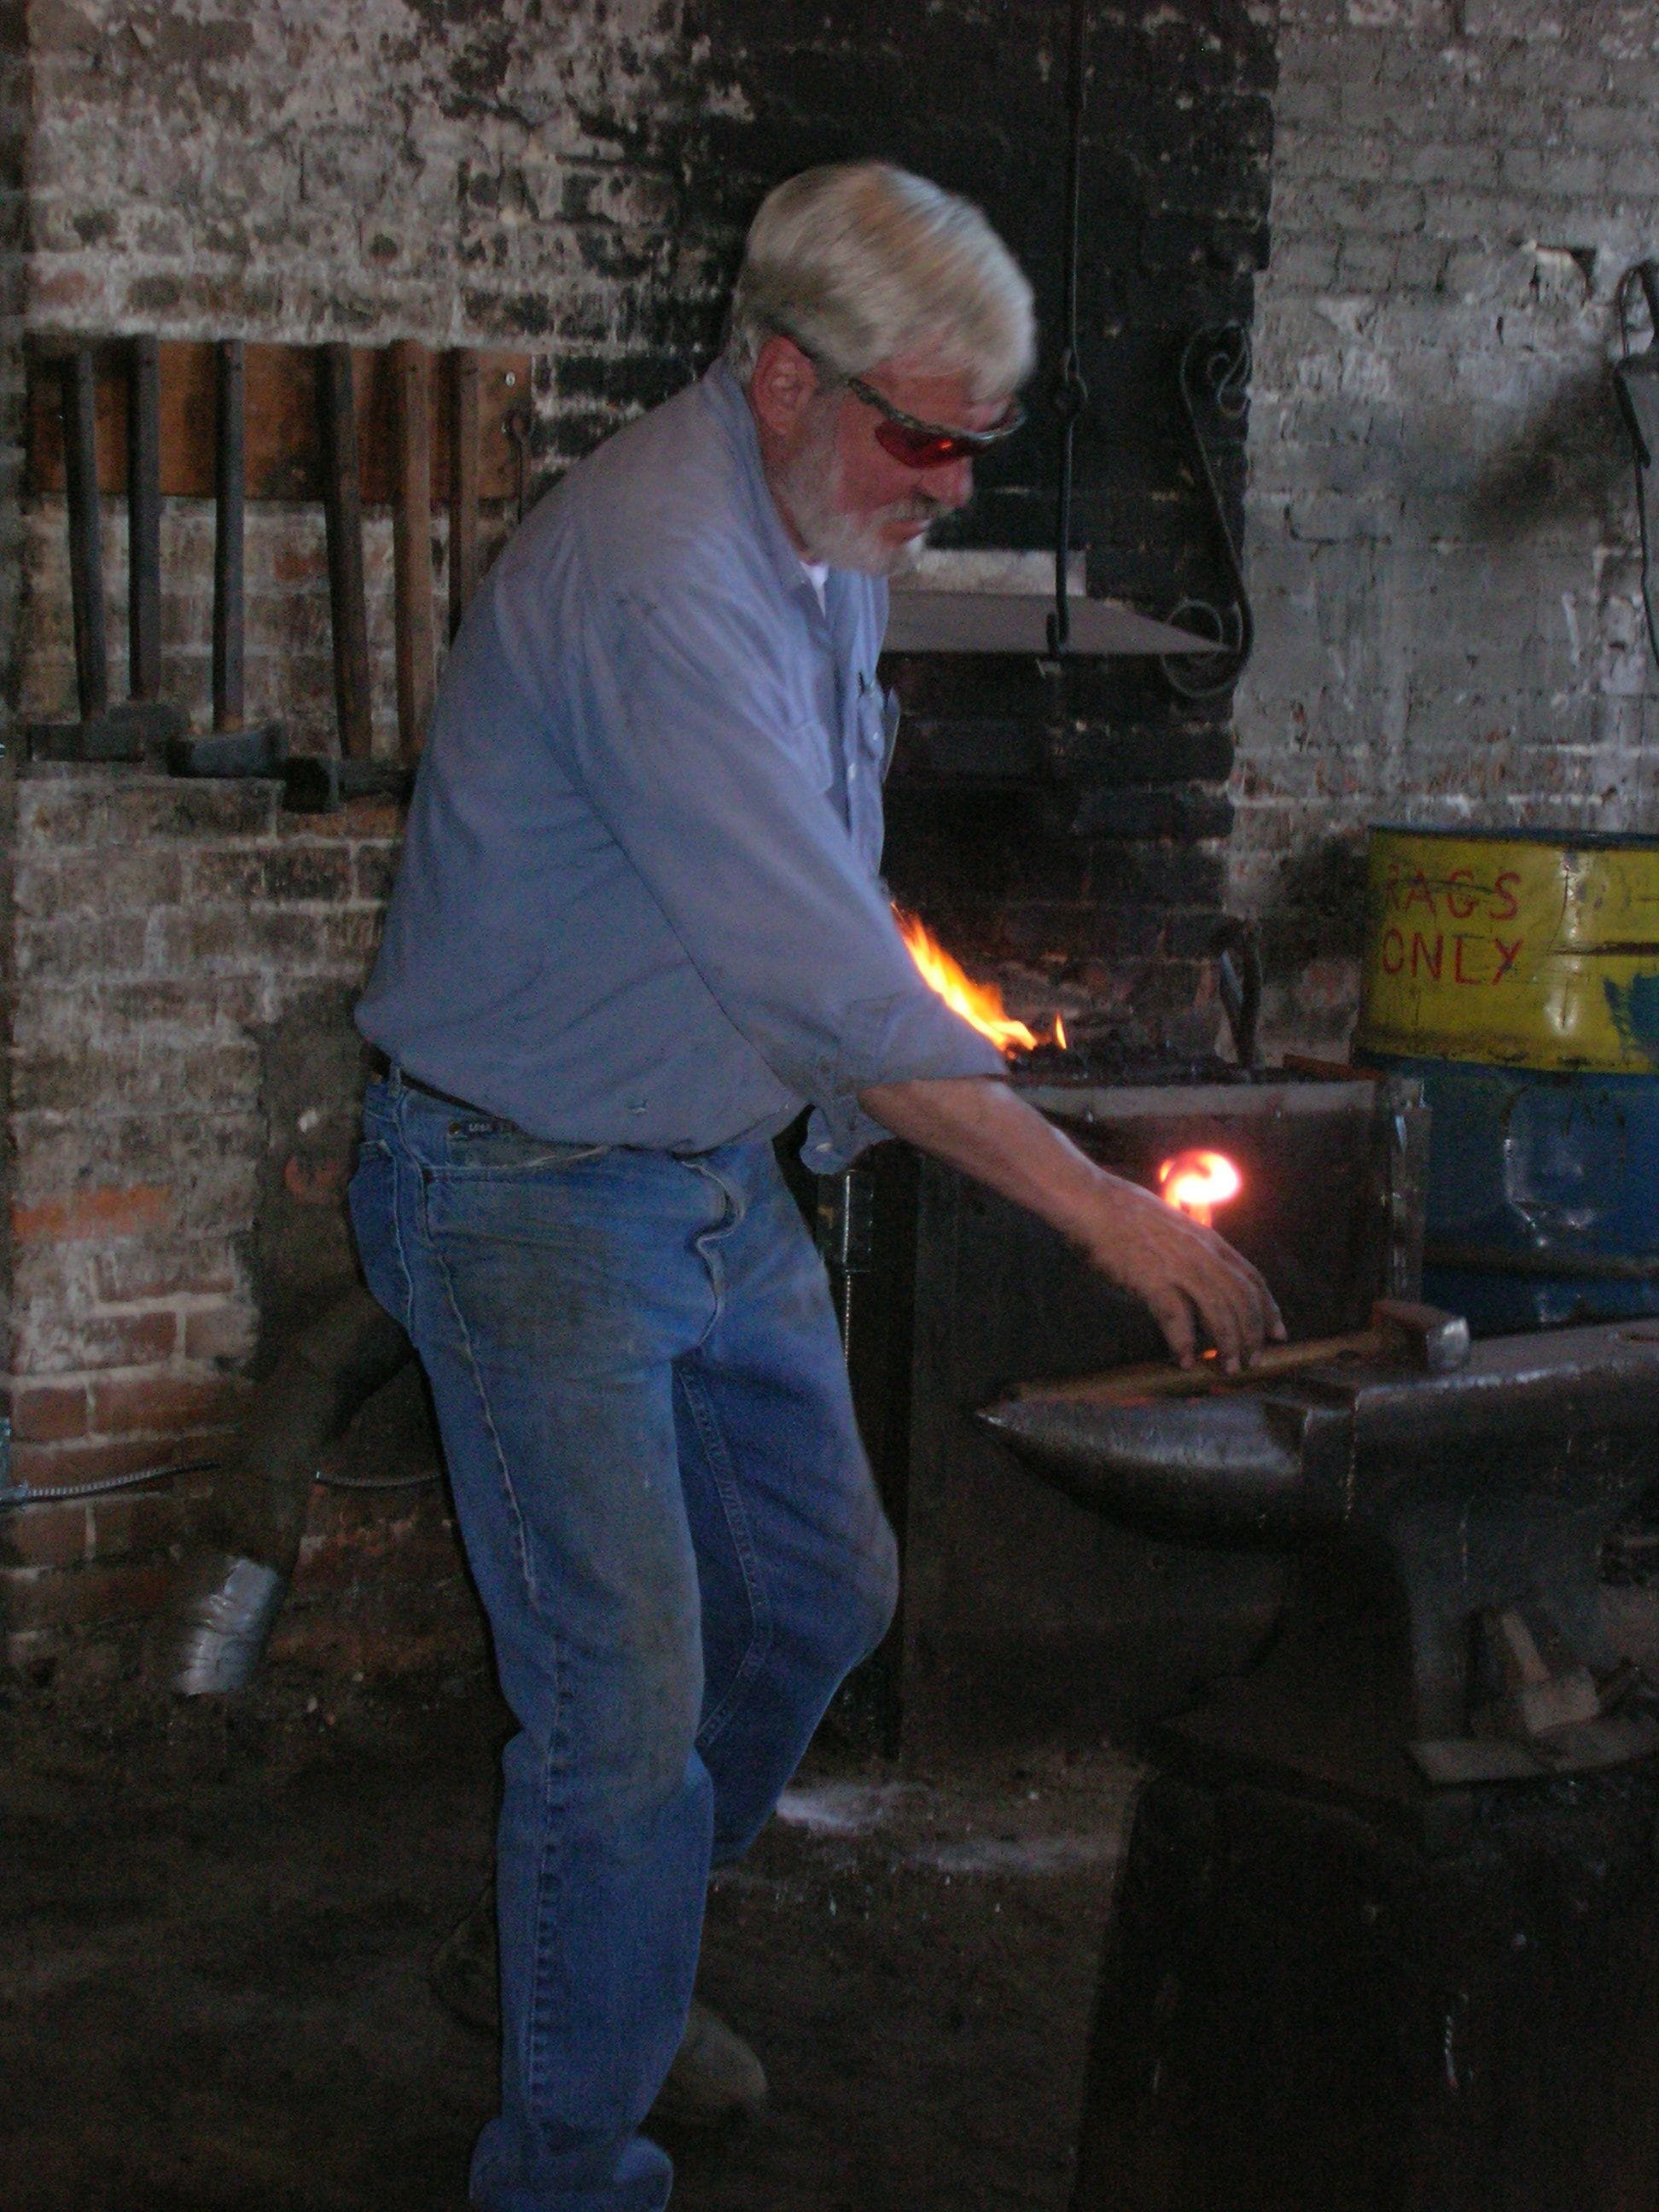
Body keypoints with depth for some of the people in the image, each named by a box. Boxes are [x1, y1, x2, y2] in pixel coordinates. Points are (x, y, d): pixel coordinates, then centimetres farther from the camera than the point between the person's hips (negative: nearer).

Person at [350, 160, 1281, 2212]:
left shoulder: (833, 531, 5)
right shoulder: (658, 581, -28)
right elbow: (827, 983, -32)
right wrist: (1107, 1213, -30)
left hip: (719, 1174, 9)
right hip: (529, 1191, -9)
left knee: (822, 1594, 17)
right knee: (627, 1704, -10)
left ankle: (622, 1967, 38)